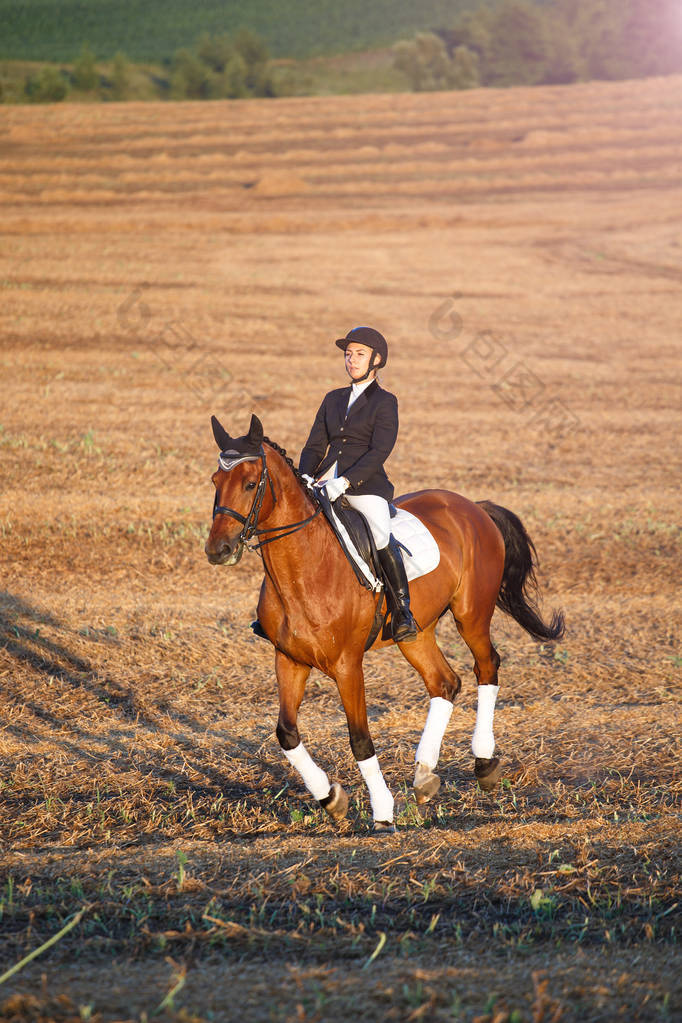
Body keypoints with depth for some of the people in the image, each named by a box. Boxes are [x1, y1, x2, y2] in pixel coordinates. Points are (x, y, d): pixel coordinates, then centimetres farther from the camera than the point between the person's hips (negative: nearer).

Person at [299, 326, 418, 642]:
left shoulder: (384, 402, 3)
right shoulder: (333, 399, 19)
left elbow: (379, 451, -9)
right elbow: (315, 445, 17)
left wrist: (345, 482, -21)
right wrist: (306, 477, -4)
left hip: (366, 485, -6)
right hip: (326, 481, 6)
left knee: (382, 538, -29)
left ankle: (402, 612, -23)